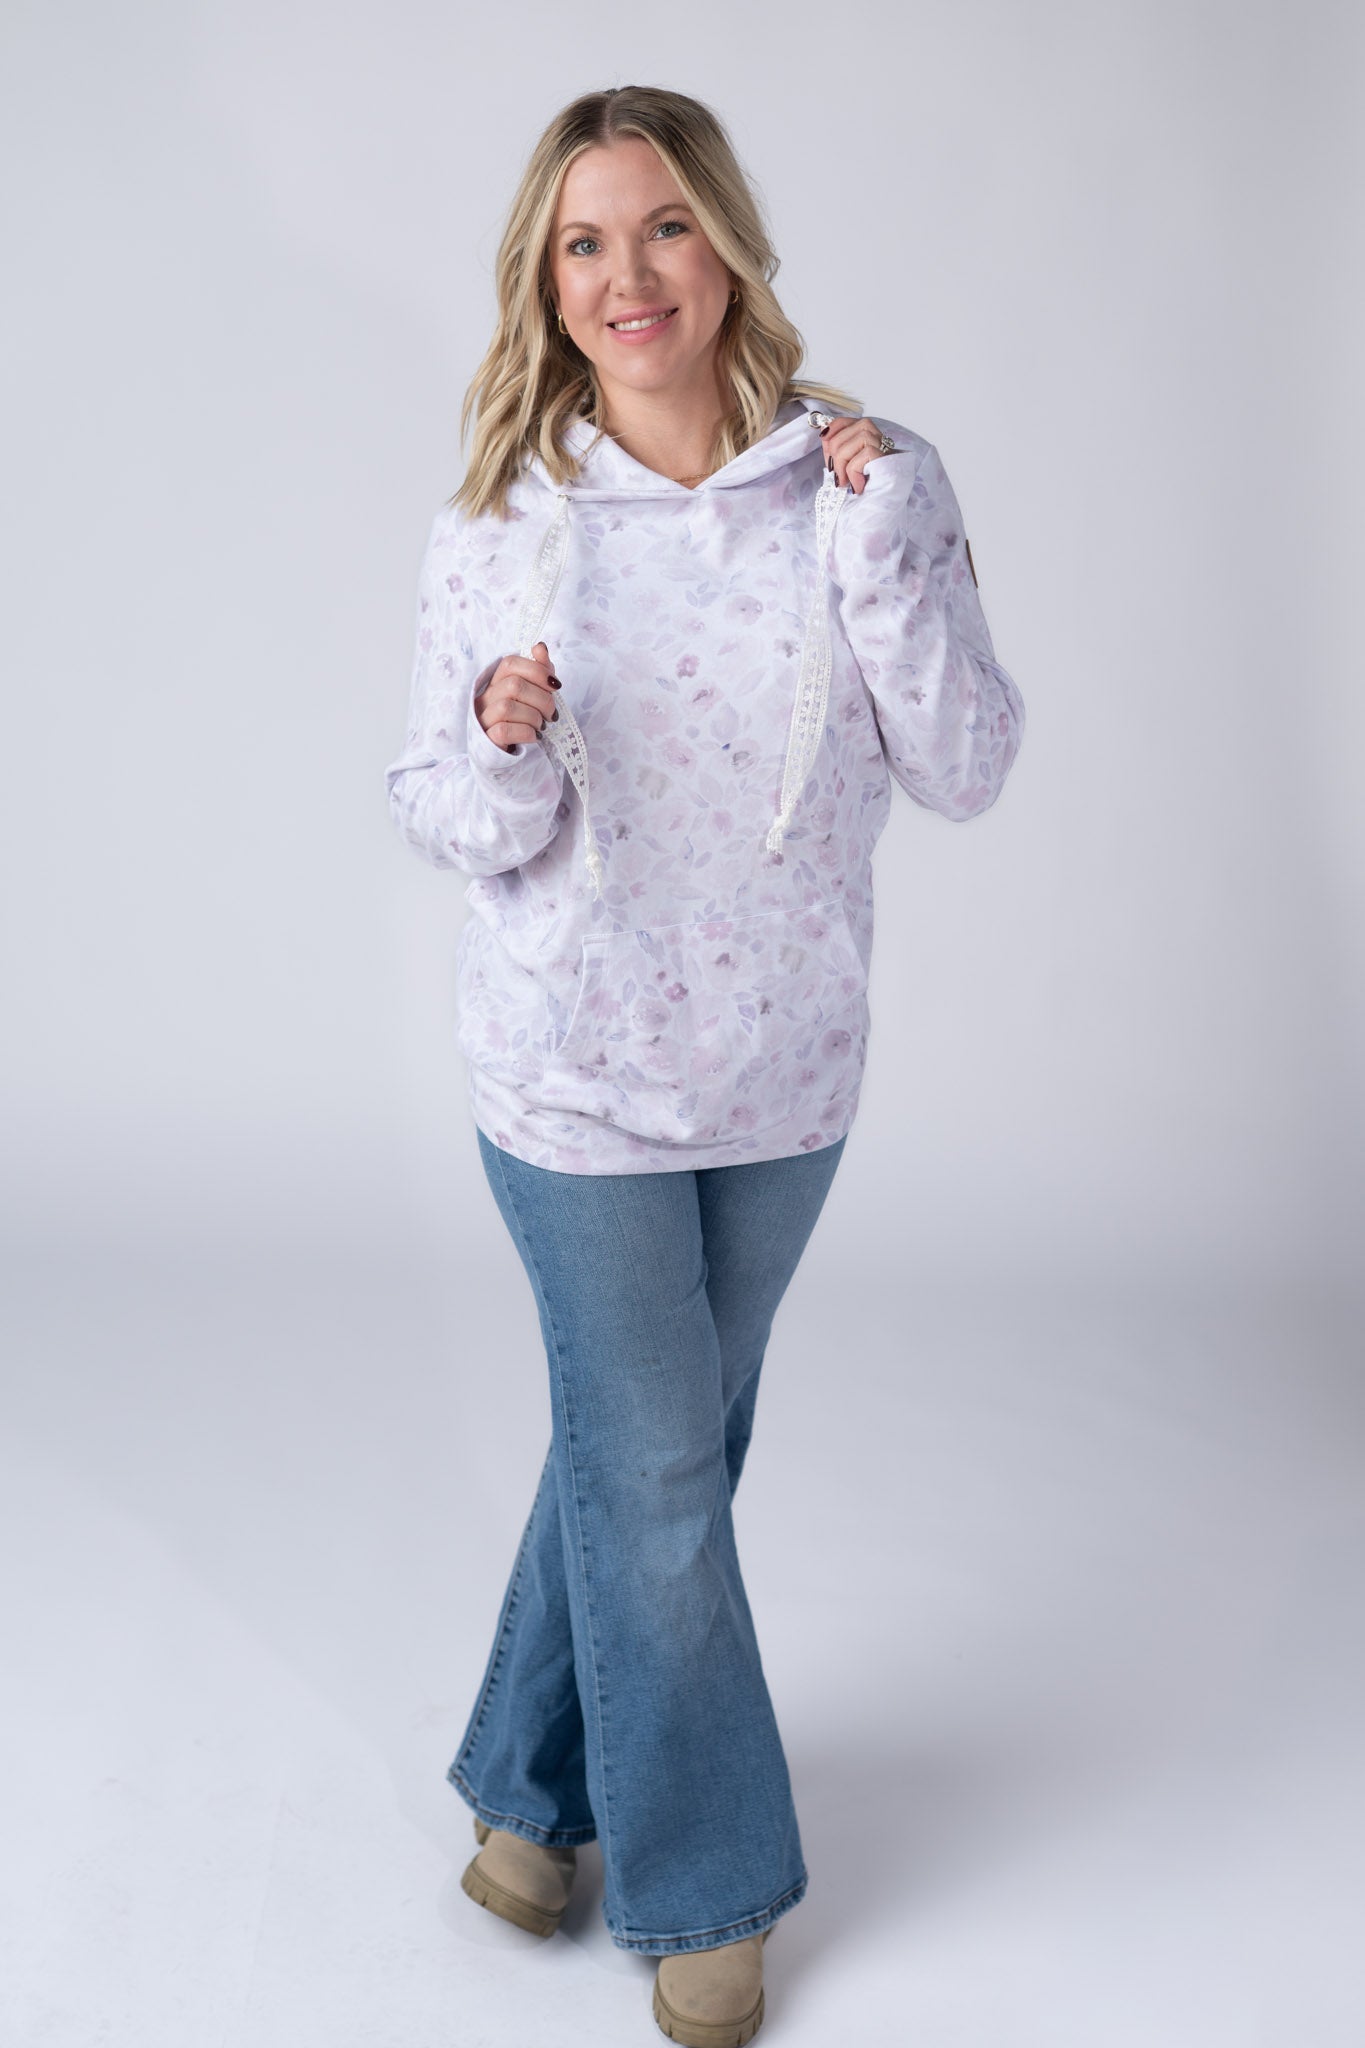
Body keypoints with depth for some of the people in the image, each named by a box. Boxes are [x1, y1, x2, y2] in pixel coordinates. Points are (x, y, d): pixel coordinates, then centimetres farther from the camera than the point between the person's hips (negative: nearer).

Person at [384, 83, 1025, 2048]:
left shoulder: (868, 476, -6)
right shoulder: (498, 521, -8)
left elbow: (967, 768, -9)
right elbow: (440, 815, -1)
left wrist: (880, 544, -20)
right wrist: (501, 758, -24)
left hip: (785, 1064, 2)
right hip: (579, 1068, -2)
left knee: (652, 1443, 18)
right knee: (655, 1468, 7)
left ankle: (540, 1781, 43)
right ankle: (701, 1880, 30)